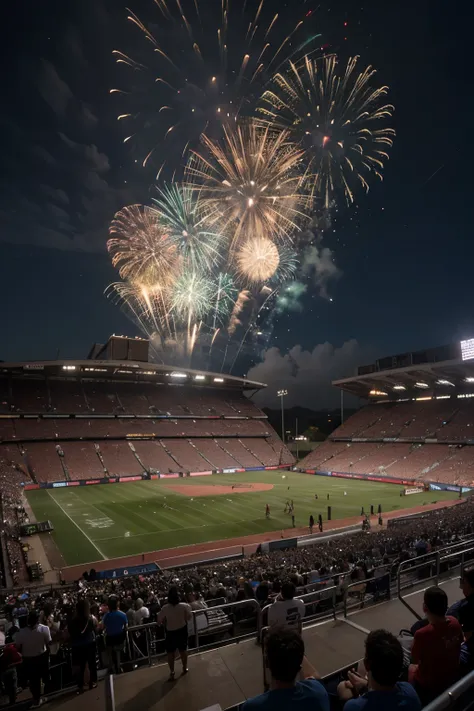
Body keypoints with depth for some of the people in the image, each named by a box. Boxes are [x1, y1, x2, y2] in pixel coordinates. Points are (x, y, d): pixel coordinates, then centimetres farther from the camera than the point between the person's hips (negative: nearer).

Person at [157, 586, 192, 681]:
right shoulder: (184, 606, -22)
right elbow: (189, 617, -8)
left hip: (171, 632, -2)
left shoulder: (165, 608, -23)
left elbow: (159, 621, -13)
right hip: (182, 630, 2)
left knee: (171, 653, 19)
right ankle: (185, 668, 40)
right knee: (183, 650, 23)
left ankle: (172, 672, 28)